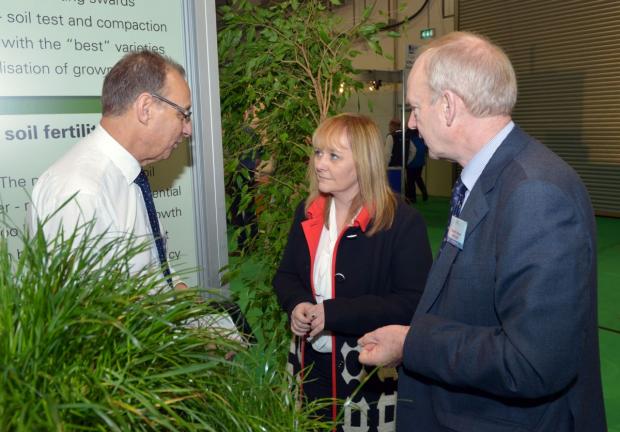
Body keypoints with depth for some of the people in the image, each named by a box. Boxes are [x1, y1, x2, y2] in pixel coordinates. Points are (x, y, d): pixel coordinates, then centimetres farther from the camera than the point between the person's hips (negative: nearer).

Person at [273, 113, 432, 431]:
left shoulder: (403, 222, -16)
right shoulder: (308, 213, 3)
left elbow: (412, 303, -21)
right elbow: (286, 275, 11)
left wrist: (333, 313, -25)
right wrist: (296, 304, -12)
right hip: (309, 361, 6)